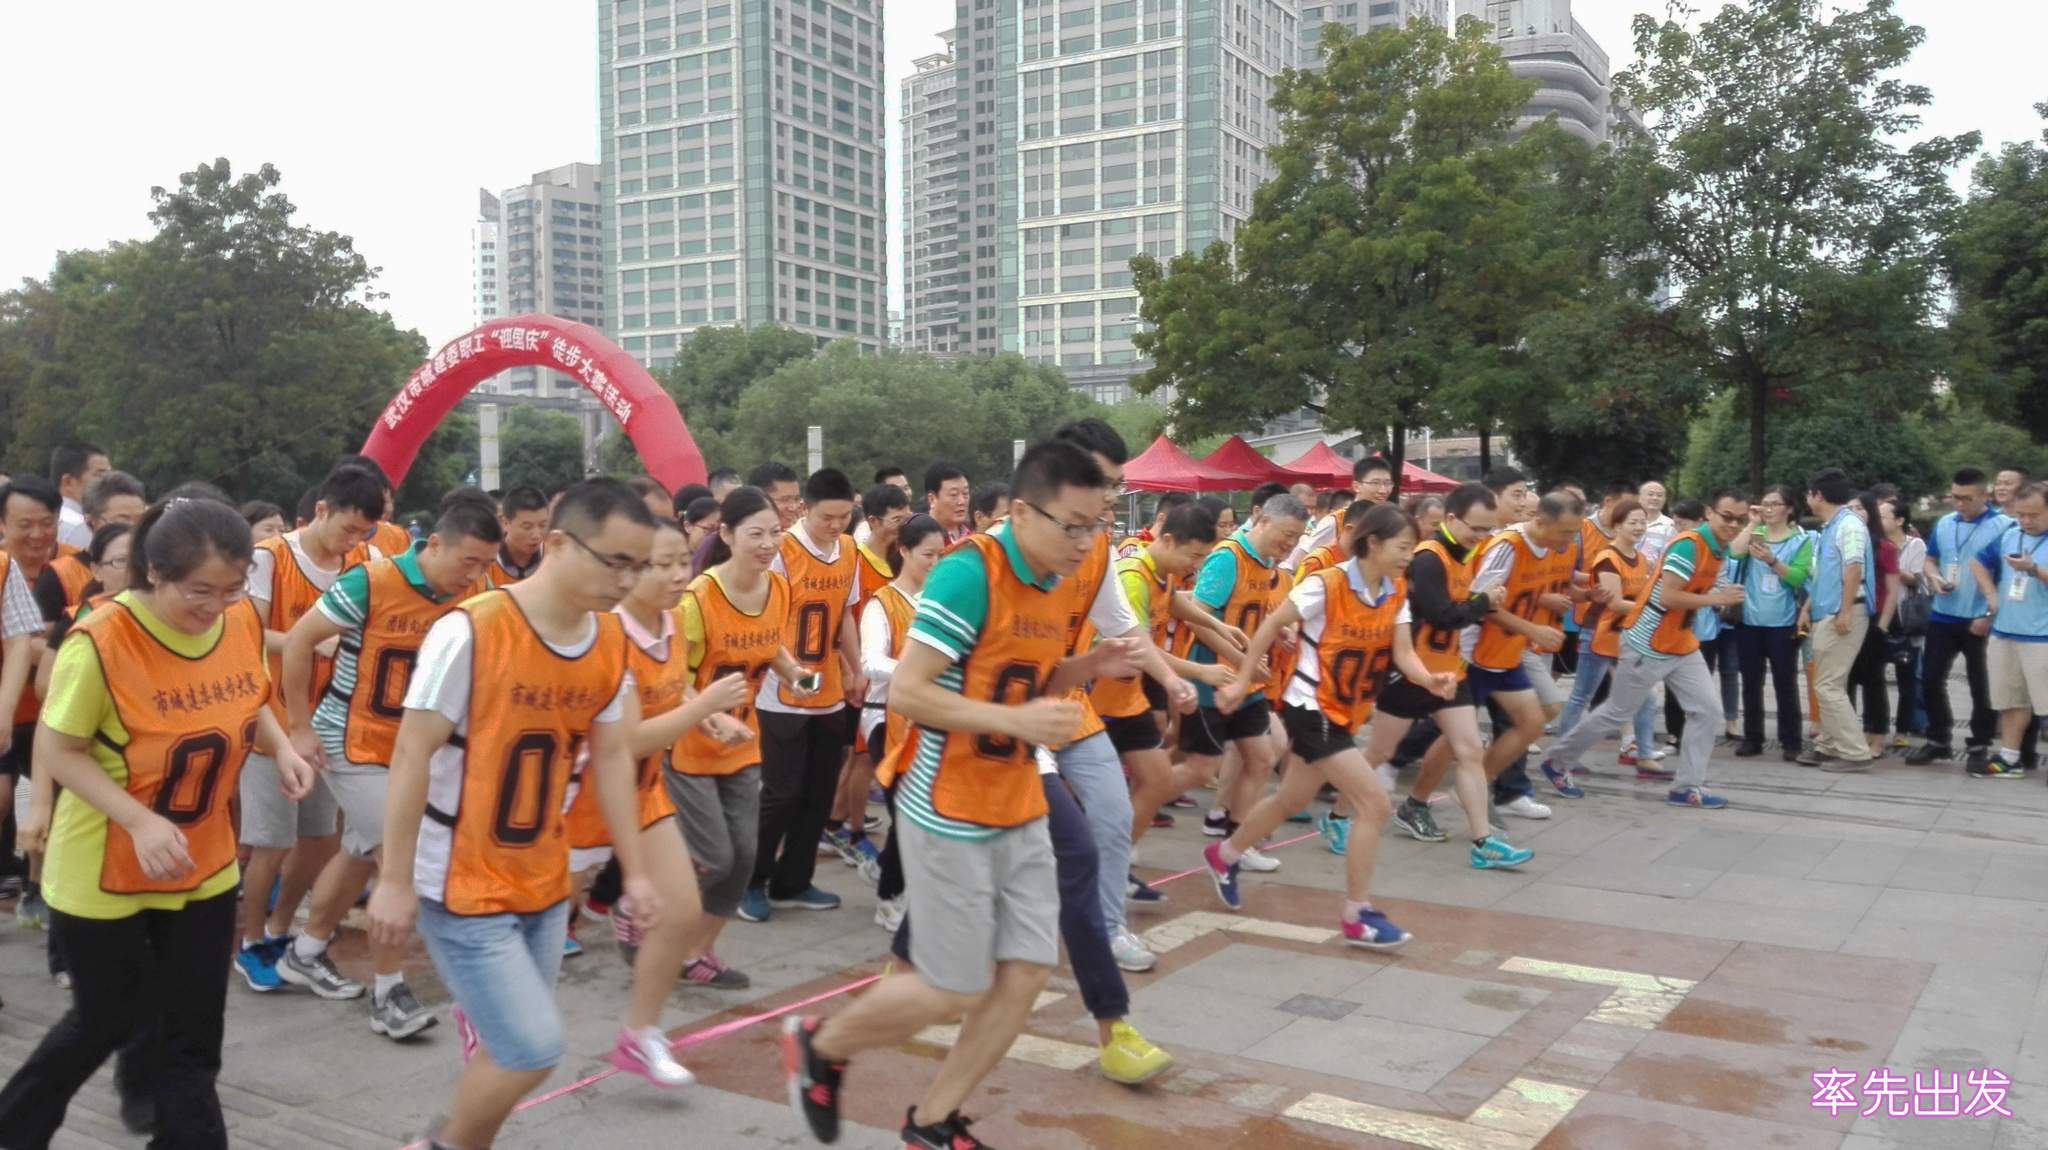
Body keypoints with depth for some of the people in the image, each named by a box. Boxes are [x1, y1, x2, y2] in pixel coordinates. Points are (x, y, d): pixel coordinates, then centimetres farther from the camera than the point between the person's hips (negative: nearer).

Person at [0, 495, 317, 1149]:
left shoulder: (243, 622, -9)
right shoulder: (101, 641, -25)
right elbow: (56, 750, -17)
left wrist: (281, 748, -11)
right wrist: (139, 821, -28)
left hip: (204, 865, 4)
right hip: (103, 872, -4)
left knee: (193, 1033, 8)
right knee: (107, 1020, 13)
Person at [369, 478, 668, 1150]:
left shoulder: (610, 642, 0)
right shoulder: (470, 631, -20)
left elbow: (610, 756, 9)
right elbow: (411, 756, -16)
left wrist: (634, 870, 9)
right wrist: (396, 881, -14)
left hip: (545, 884, 6)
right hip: (463, 887, -6)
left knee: (509, 1047, 12)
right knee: (532, 1049, -10)